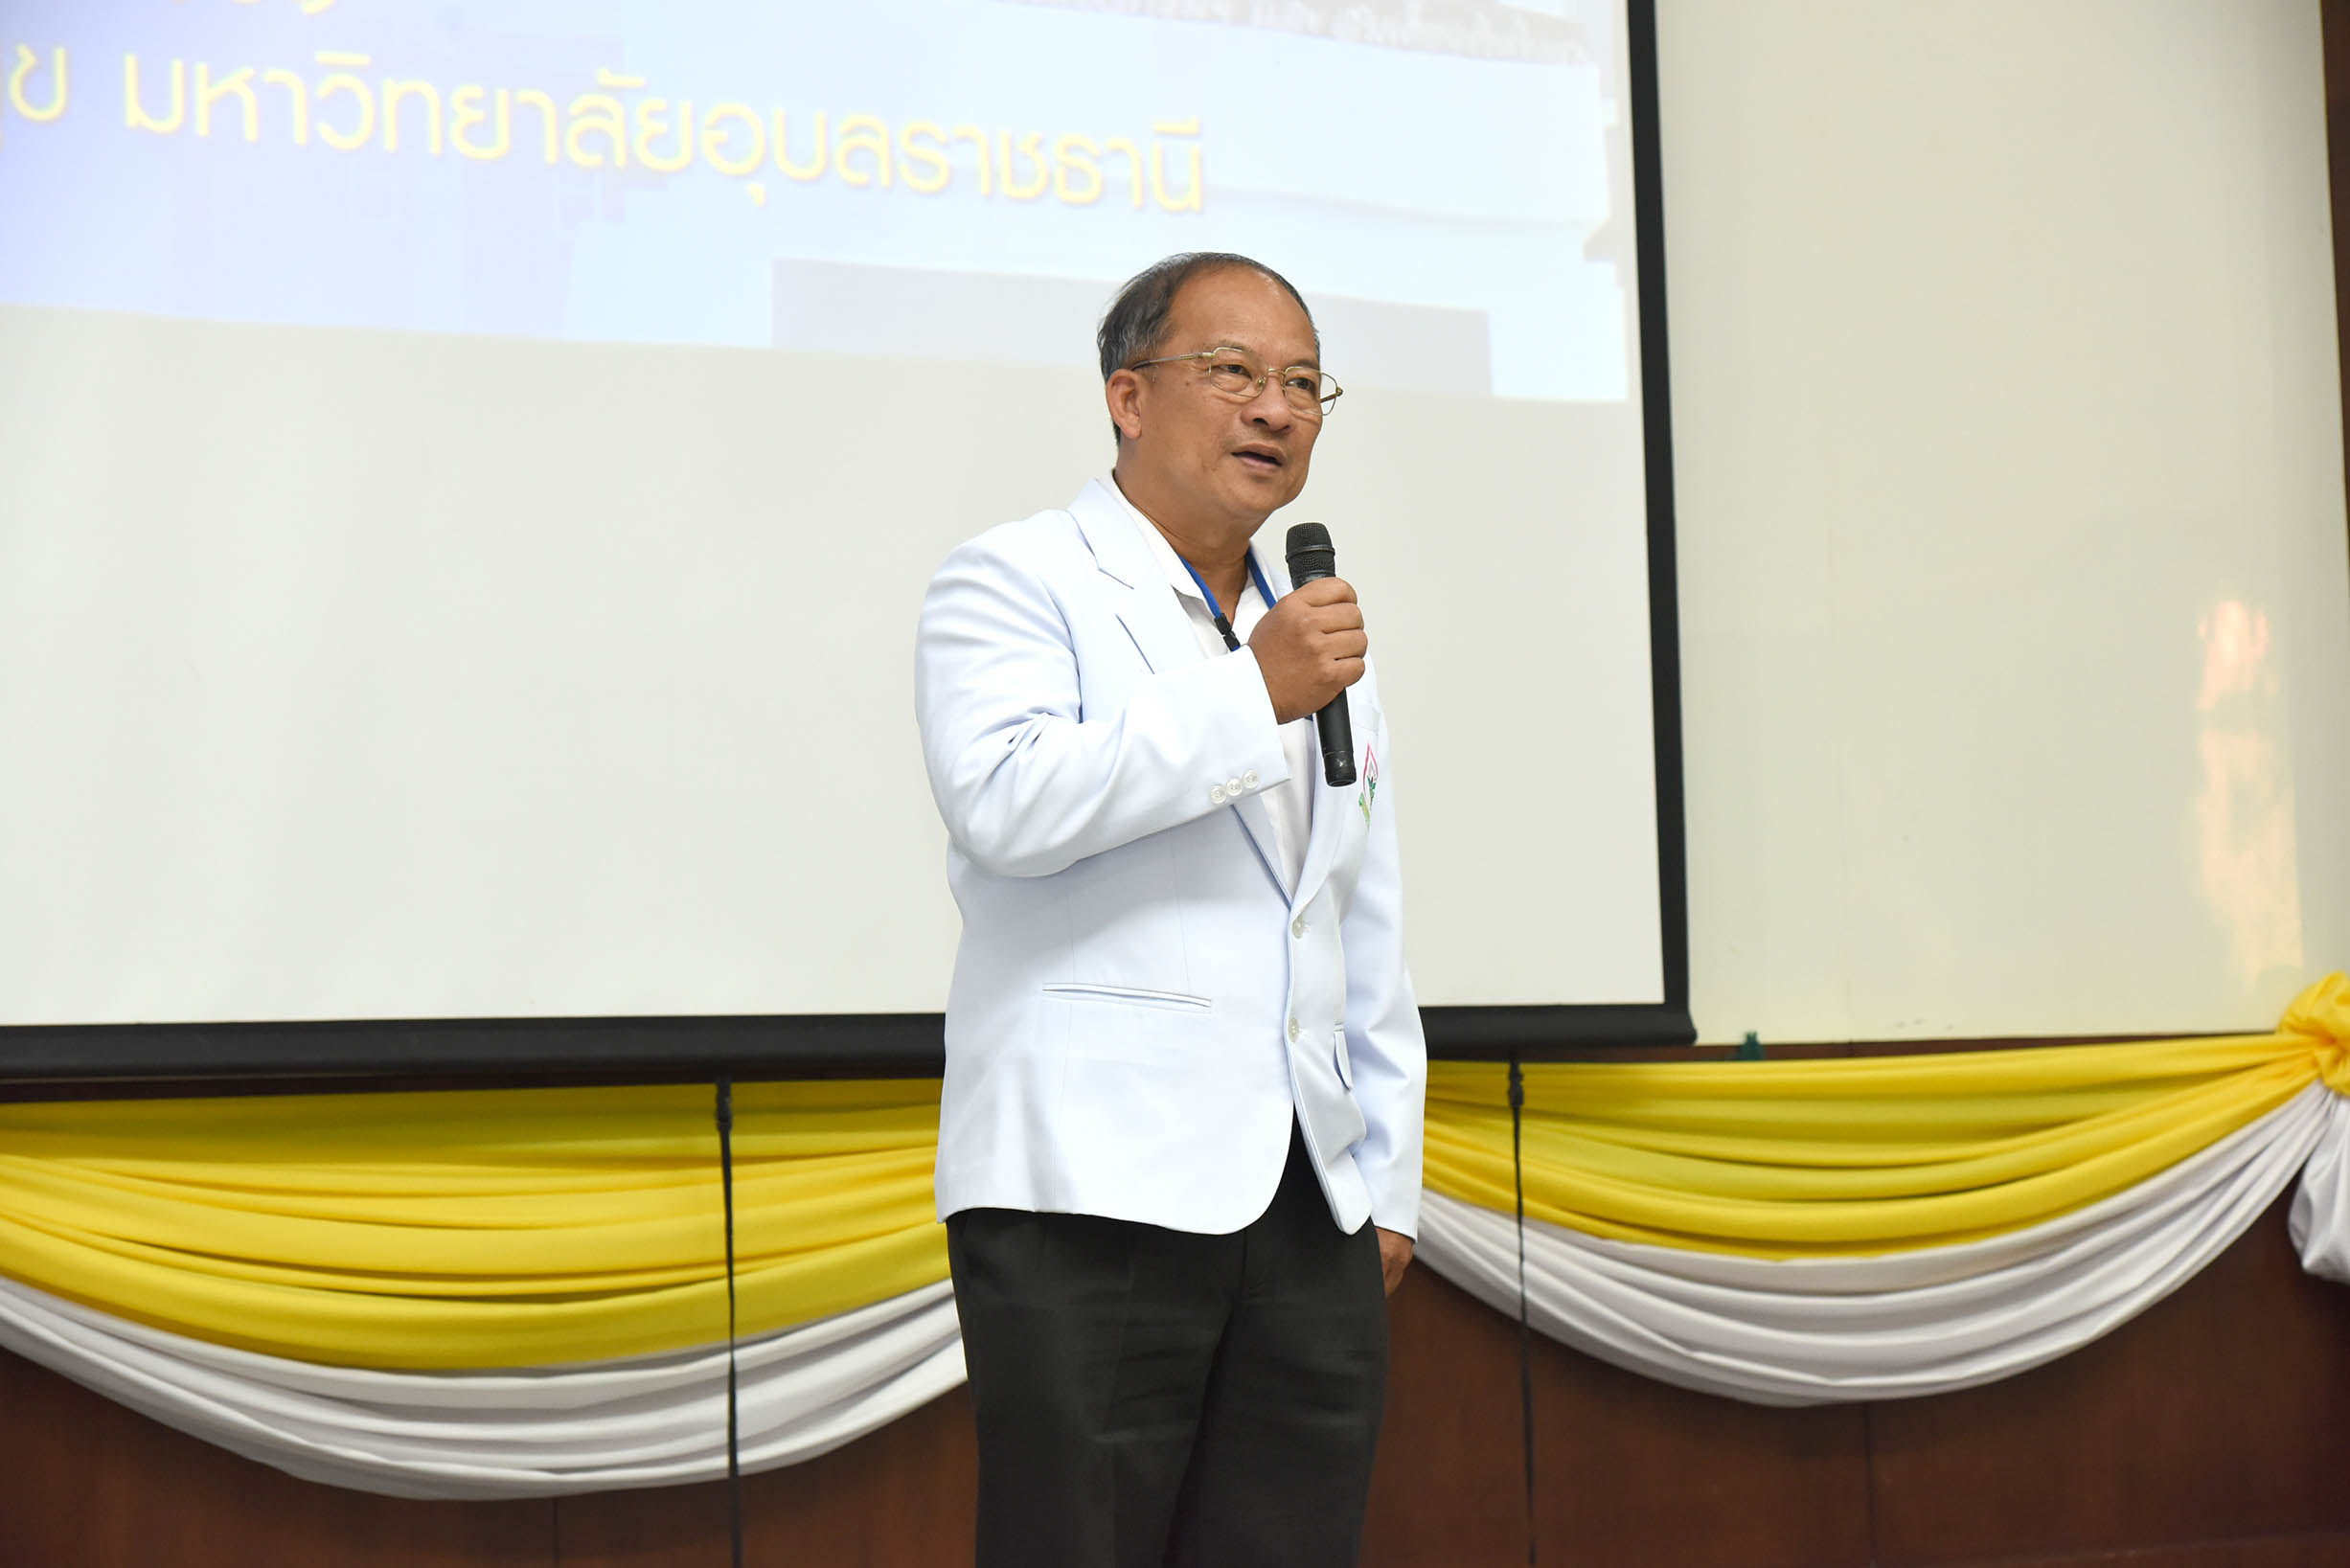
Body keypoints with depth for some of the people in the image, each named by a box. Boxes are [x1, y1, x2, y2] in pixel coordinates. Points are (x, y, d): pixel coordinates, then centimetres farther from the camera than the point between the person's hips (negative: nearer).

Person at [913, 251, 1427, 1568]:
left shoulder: (1321, 629, 22)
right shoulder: (1016, 583, 2)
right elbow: (1004, 801, -19)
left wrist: (1388, 1186, 18)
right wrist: (1252, 696, -15)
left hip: (1311, 1212, 6)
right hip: (1093, 1197, -6)